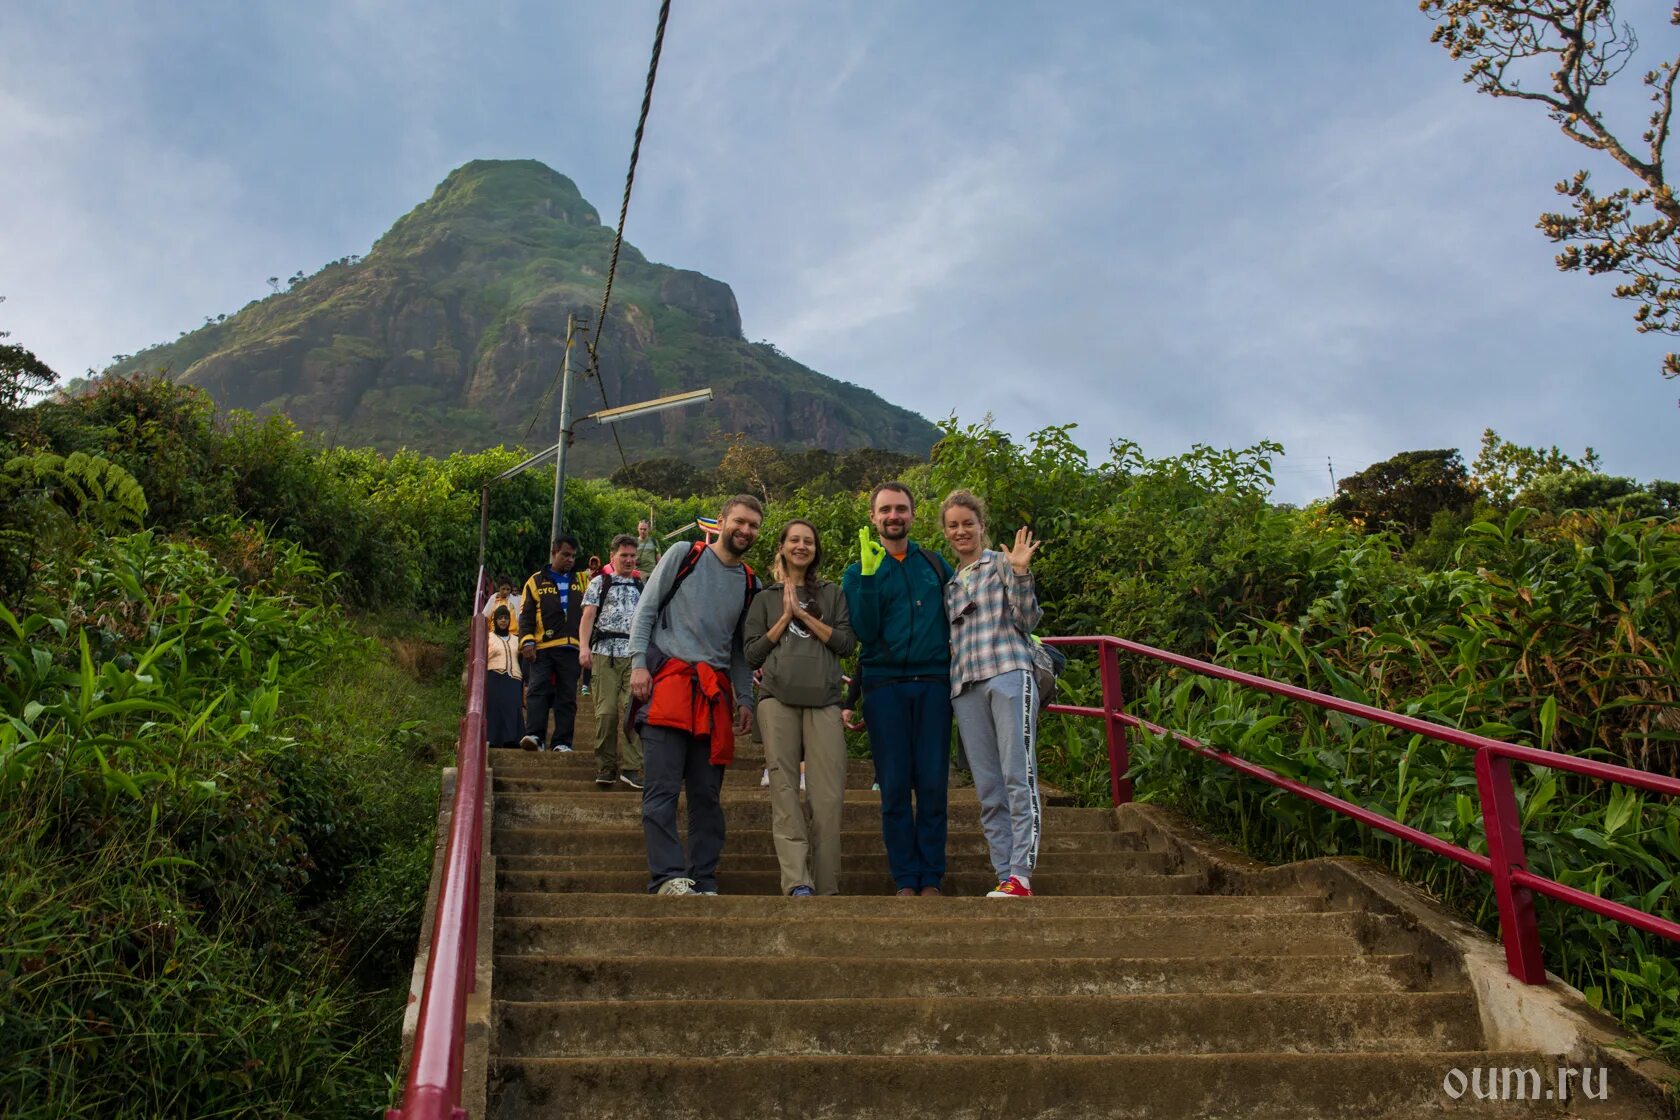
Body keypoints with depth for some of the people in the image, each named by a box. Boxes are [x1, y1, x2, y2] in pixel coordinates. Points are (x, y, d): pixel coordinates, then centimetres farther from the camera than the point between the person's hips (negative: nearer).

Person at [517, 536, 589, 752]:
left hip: (571, 648, 2)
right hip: (542, 648, -2)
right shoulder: (536, 581, 11)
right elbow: (526, 616, 5)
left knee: (567, 696, 1)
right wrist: (527, 641, -7)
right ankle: (534, 736, -14)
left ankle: (562, 742, 4)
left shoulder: (582, 580, 17)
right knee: (537, 690, -12)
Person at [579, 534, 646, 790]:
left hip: (635, 654, 2)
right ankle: (605, 768, 3)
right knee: (606, 710, -6)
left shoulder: (641, 586, 20)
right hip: (606, 652, -2)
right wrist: (584, 647, -11)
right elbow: (588, 616, 2)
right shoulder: (600, 582, 11)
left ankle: (630, 768, -7)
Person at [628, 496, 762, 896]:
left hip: (715, 691, 4)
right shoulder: (683, 555, 6)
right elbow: (646, 609, 4)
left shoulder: (750, 583, 18)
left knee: (707, 796, 4)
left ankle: (703, 883, 9)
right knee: (662, 791, -10)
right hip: (668, 680, -4)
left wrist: (745, 700, 12)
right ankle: (668, 877, -10)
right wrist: (638, 663, -7)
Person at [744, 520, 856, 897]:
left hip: (823, 700, 0)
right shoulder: (766, 597, 19)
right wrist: (785, 618, 2)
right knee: (785, 791, -10)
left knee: (829, 796, -10)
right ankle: (797, 884, -15)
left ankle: (826, 889, -4)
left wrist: (804, 615, 0)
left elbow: (847, 642, 7)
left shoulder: (831, 594, 20)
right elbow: (752, 653, 11)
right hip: (778, 699, 0)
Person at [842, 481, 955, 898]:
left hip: (933, 683, 1)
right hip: (885, 685, -1)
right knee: (895, 787, 0)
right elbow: (864, 632, -7)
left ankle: (931, 879, 7)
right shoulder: (858, 572, 7)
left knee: (933, 784, -1)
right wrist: (869, 575, -14)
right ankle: (906, 881, 8)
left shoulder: (936, 564, 13)